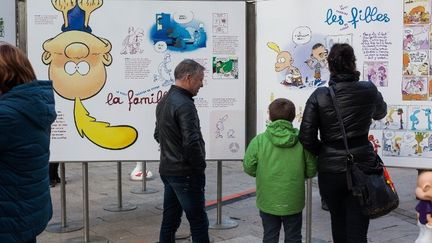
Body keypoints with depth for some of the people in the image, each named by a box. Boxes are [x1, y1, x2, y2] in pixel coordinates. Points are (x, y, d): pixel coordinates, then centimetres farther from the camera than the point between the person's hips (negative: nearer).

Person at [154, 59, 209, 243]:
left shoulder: (163, 101, 12)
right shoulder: (184, 105, -19)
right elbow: (191, 142, -24)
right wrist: (200, 167, -10)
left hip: (167, 170, 9)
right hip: (185, 174, -9)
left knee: (170, 220, 15)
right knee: (199, 224, -1)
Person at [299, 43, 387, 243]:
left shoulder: (319, 96, -9)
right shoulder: (368, 91, -4)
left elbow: (307, 138, -10)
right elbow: (380, 113, 19)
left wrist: (323, 152, 8)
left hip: (330, 169, 0)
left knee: (338, 223, 22)